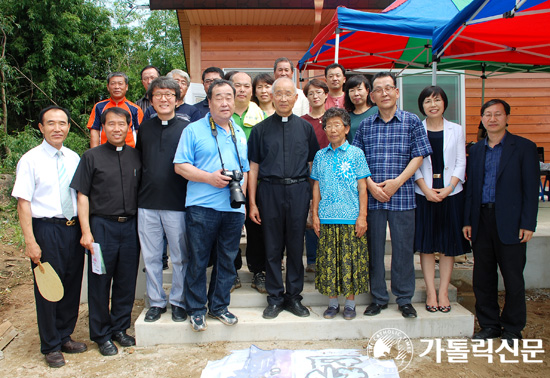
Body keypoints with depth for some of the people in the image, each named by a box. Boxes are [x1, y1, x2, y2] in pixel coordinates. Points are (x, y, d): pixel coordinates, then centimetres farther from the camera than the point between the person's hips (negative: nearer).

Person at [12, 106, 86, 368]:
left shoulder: (74, 158, 8)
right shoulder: (30, 160, -6)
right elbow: (23, 203, -10)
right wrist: (30, 242, -16)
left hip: (74, 228, 5)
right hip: (46, 229, -5)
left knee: (72, 285, 14)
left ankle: (65, 337, 33)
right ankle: (50, 347, 22)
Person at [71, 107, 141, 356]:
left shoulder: (135, 156, 9)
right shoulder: (92, 157, 1)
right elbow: (82, 196, -1)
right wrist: (86, 231, -8)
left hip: (130, 226, 3)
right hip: (102, 226, -2)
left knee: (126, 281, 9)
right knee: (100, 282, 6)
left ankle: (120, 328, 27)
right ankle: (101, 334, 20)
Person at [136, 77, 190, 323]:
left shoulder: (186, 128, -1)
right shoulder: (144, 128, 10)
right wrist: (140, 188, 11)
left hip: (177, 204, -3)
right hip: (147, 204, 3)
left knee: (180, 257, 6)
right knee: (151, 256, 11)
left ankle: (178, 301, 23)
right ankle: (156, 301, 26)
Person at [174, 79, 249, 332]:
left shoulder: (239, 133, 16)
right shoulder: (194, 130, 0)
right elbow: (180, 166, -5)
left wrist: (241, 190, 5)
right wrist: (209, 178, -15)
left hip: (234, 209, 5)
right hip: (201, 207, -4)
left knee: (227, 260, 11)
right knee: (198, 260, 3)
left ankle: (219, 306, 25)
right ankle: (196, 310, 18)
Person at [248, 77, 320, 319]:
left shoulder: (305, 127, 9)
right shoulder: (261, 129, 7)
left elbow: (313, 163, 11)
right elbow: (253, 167, 6)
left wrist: (315, 197, 5)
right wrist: (252, 203, 1)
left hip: (298, 191, 1)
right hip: (270, 191, 0)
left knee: (296, 247, 7)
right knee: (272, 248, 5)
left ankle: (294, 297, 21)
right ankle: (275, 298, 18)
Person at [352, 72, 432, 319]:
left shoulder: (412, 122, 5)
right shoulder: (365, 125, 10)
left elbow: (418, 156, 0)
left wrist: (396, 182, -10)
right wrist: (371, 185, -8)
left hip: (402, 195, -1)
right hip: (372, 196, 2)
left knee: (403, 248, 4)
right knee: (374, 248, 7)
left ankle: (404, 299, 19)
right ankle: (378, 298, 20)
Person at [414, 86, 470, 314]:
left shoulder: (456, 130, 8)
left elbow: (461, 163, 4)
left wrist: (448, 189, -10)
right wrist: (426, 189, -12)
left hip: (450, 193, 2)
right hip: (423, 193, -1)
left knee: (449, 244, 4)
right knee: (426, 244, 2)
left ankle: (443, 292, 14)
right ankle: (430, 292, 11)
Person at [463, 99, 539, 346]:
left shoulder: (524, 147, 0)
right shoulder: (476, 150, 13)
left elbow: (531, 188, -4)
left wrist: (528, 223, -11)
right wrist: (467, 221, 8)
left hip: (509, 222, -4)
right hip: (481, 221, 4)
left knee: (513, 277, 4)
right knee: (483, 276, 9)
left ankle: (512, 328, 19)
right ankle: (489, 325, 23)